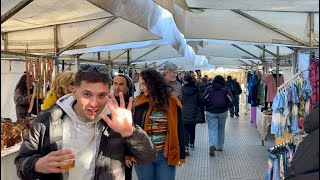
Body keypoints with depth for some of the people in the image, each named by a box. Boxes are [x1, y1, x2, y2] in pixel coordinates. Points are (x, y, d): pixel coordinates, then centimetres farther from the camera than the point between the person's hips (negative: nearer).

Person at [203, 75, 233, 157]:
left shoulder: (209, 88, 1)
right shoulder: (226, 89, 1)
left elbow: (204, 99, -2)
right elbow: (230, 101, -4)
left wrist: (208, 107, 12)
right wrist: (227, 106, 14)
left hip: (211, 112, -1)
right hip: (223, 112, 1)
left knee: (212, 129, -1)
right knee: (221, 129, 15)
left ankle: (212, 146, -22)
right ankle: (220, 146, 25)